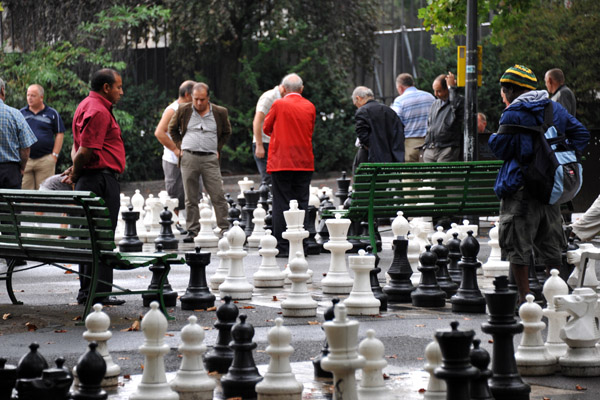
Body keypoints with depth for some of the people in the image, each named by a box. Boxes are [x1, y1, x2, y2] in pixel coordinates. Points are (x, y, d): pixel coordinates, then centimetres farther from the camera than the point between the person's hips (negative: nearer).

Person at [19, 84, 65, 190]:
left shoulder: (52, 114, 5)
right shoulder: (21, 113, 10)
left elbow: (60, 134, 6)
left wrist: (54, 155, -2)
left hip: (45, 159, -2)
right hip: (24, 160, 2)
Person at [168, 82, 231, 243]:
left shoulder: (220, 113, 5)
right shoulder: (183, 110, 5)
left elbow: (226, 132, 19)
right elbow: (172, 129, 17)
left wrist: (218, 148, 7)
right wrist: (180, 146, 7)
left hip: (210, 159, 0)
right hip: (189, 158, 1)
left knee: (218, 196, -4)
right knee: (191, 198, 3)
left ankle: (224, 228, 2)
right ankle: (192, 231, 8)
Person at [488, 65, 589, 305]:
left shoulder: (512, 114, -11)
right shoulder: (556, 109, 10)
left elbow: (500, 148, -9)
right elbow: (581, 134, 13)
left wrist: (493, 138, 11)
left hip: (520, 188, -6)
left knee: (518, 245, 0)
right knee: (550, 244, 14)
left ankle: (524, 297, -2)